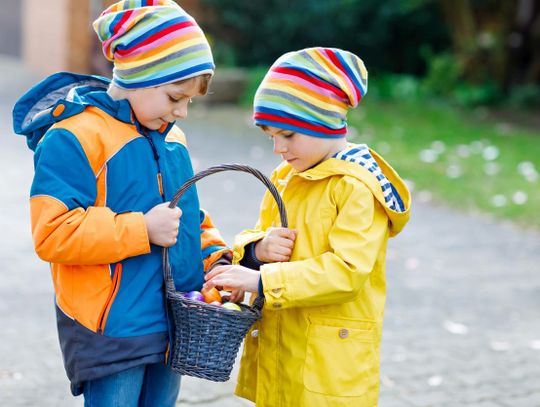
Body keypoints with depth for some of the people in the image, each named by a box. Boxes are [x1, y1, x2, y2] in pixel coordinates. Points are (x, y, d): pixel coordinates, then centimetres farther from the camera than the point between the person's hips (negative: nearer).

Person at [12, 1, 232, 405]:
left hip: (172, 327, 8)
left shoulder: (171, 138, 12)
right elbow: (52, 233, -22)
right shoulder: (74, 137, -14)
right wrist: (141, 231, -22)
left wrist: (215, 258, 4)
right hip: (109, 331, -8)